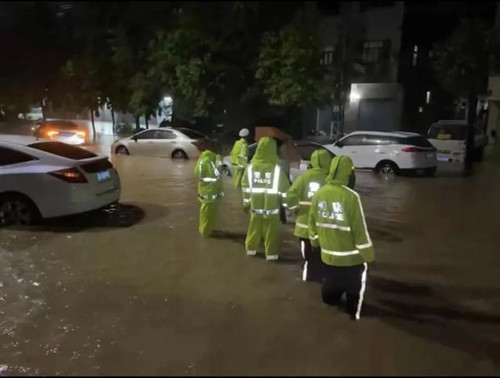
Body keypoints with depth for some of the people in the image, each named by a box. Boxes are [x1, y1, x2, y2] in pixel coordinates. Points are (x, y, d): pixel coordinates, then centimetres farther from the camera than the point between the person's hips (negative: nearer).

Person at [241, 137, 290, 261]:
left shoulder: (251, 167, -5)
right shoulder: (277, 168, -14)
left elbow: (246, 187, 2)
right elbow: (284, 189, -9)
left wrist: (246, 202, 14)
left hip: (256, 205, 3)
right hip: (272, 205, -3)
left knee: (255, 226, 18)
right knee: (271, 229, 9)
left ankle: (251, 248, 31)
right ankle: (271, 253, 15)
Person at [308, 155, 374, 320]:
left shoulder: (319, 194, -5)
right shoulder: (350, 196, -23)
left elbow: (313, 222, 5)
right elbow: (360, 229, -19)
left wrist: (315, 241, 22)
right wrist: (368, 254, -7)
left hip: (327, 254, 5)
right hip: (351, 256, -5)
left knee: (330, 290, 27)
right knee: (354, 288, 20)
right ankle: (354, 313, 36)